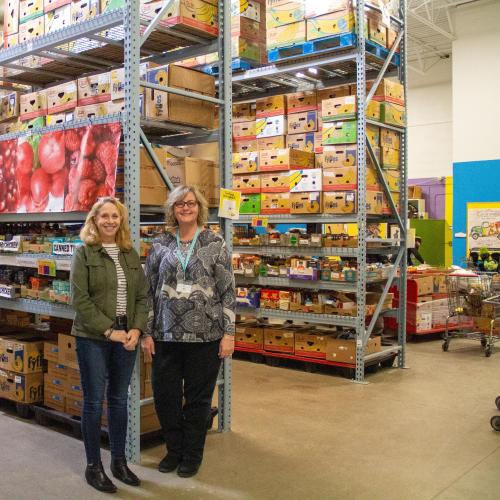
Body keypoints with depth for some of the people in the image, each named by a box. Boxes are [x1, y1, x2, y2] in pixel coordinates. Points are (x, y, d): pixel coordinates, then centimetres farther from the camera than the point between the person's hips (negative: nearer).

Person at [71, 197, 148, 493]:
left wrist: (137, 329, -8)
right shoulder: (84, 253, -4)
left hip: (127, 338, 4)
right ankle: (93, 466, 19)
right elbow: (80, 299, -11)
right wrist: (109, 331, -15)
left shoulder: (131, 254, 8)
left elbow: (143, 295, 7)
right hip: (93, 338, -4)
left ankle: (119, 461, 26)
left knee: (120, 400, 12)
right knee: (94, 401, 5)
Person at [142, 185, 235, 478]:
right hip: (166, 335, 3)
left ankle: (193, 455, 29)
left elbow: (228, 291, -3)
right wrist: (147, 333, 3)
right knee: (165, 396, 10)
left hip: (205, 336, -2)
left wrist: (229, 333, -7)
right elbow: (149, 291, 7)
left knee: (198, 398, 10)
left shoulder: (215, 244, -1)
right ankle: (175, 450, 33)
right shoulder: (160, 246, 5)